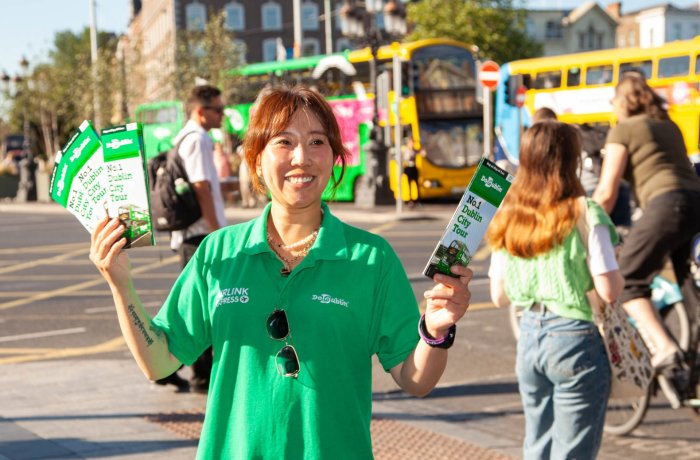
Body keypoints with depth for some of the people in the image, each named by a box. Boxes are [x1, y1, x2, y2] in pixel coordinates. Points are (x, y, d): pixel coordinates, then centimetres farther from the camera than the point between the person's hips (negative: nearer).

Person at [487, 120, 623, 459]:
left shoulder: (508, 217, 4)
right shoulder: (584, 213, -13)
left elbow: (499, 297, 7)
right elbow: (609, 291, -15)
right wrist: (617, 272, 5)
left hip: (529, 335, 6)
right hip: (575, 339, -5)